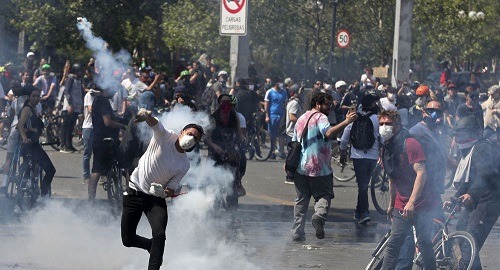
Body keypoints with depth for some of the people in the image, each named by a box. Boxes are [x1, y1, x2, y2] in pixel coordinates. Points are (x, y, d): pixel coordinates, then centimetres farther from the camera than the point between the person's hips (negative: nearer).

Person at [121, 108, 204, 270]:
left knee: (159, 235, -24)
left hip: (156, 198, 1)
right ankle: (153, 246, 33)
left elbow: (172, 189, -3)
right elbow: (154, 124, -29)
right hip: (134, 193, -1)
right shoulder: (165, 136, -9)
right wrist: (146, 116, -53)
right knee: (128, 240, 4)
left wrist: (164, 192, -27)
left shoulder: (185, 165, -2)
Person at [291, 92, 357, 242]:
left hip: (300, 167, 6)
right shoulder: (320, 117, -8)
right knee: (324, 195, 3)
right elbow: (328, 133, -29)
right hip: (319, 167, -6)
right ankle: (319, 215, -27)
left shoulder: (301, 118, 17)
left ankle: (297, 232, 4)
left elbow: (294, 142, 22)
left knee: (301, 200, 10)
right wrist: (346, 122, -33)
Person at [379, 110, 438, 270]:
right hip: (401, 207, 7)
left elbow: (421, 173, -21)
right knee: (393, 244, -1)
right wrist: (391, 205, 24)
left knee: (424, 243, -4)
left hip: (421, 203, -7)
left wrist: (411, 202, -27)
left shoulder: (410, 144, -13)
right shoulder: (387, 149, 12)